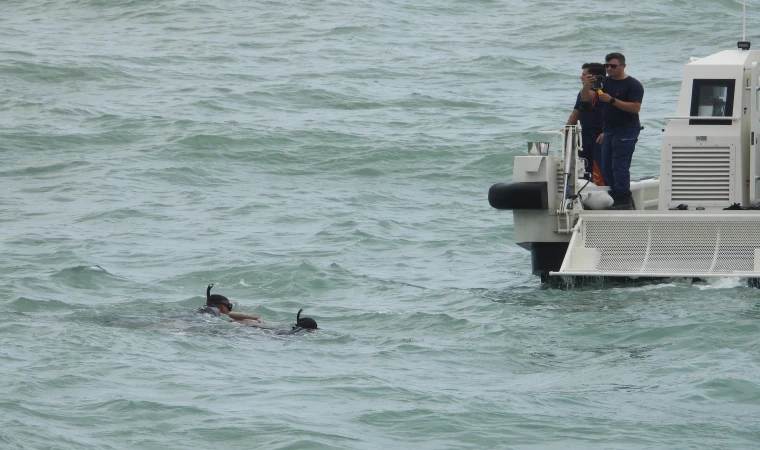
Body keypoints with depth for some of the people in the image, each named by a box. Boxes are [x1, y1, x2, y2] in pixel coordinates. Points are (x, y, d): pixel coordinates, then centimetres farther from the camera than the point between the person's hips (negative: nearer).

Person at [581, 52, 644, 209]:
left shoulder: (633, 85, -8)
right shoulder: (605, 82, 13)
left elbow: (635, 108, -20)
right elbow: (586, 98, 7)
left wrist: (612, 100, -25)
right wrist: (586, 87, -15)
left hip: (626, 130, -8)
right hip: (609, 130, 8)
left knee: (619, 166, -13)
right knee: (607, 168, 8)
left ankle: (623, 201, -12)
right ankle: (621, 199, 13)